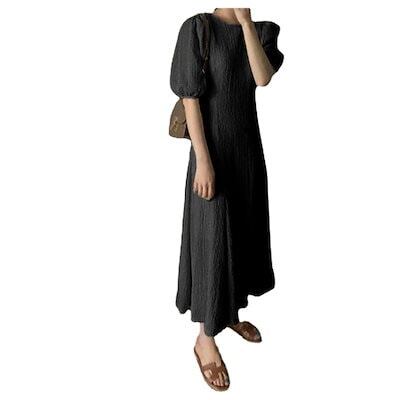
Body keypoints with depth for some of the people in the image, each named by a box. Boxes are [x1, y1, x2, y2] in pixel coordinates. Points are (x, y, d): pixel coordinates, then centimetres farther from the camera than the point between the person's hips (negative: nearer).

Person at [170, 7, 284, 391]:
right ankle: (205, 337, 16)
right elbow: (190, 99, -14)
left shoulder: (260, 30, 7)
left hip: (248, 147, 7)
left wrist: (246, 21, -15)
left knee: (243, 233, 16)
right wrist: (203, 161, -18)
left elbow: (263, 77, -11)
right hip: (214, 149, -6)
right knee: (213, 240, -1)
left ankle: (231, 312, 37)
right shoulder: (197, 28, -10)